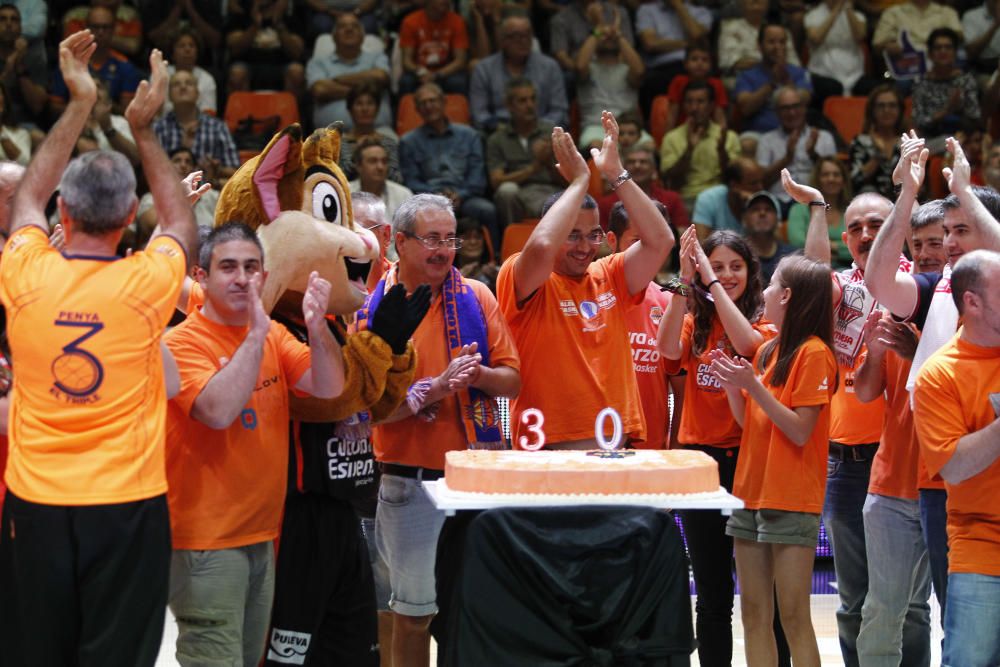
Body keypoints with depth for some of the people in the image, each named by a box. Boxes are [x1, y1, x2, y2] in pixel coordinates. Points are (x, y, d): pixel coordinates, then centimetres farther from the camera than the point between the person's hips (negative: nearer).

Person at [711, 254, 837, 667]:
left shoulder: (814, 352, -10)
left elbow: (801, 430, -14)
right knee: (754, 615, 7)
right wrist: (731, 383, 3)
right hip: (751, 494, 8)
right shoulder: (767, 351, 14)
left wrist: (753, 384, -17)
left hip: (791, 502, -8)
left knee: (793, 617, -7)